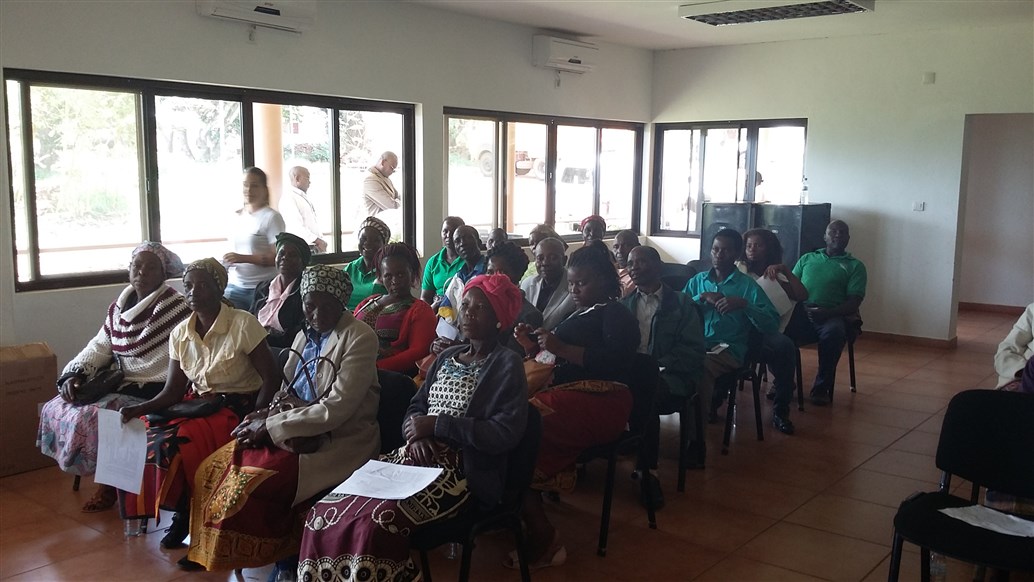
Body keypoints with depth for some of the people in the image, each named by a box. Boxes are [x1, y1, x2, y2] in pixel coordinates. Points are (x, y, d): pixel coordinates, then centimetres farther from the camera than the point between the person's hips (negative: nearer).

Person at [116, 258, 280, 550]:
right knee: (145, 438, -19)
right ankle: (183, 515, 1)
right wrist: (139, 409, -15)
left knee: (176, 444, -28)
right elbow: (172, 391, 3)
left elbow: (271, 378, -12)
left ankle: (187, 516, -2)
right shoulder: (180, 334, 4)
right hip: (196, 404, 6)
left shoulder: (243, 324, -13)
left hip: (237, 407, -6)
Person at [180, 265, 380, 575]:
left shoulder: (360, 338, -16)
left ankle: (282, 559, -1)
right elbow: (287, 391, 16)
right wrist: (265, 416, -7)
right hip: (298, 430, 8)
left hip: (338, 441, -8)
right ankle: (211, 552, 11)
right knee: (218, 467, -5)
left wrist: (271, 426, -19)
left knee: (258, 482, -24)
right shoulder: (306, 336, 9)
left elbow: (336, 410, -22)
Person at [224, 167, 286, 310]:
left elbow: (278, 257, -13)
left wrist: (244, 258, -21)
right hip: (235, 286, 6)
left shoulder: (272, 217, -7)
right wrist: (227, 262, 4)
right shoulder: (238, 217, 14)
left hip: (261, 288, -5)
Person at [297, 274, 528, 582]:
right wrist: (416, 432, -7)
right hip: (418, 456, 7)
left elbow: (506, 434, -15)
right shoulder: (447, 356, 17)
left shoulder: (507, 364, -4)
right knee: (327, 511, -13)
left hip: (463, 470, -6)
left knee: (376, 520, -30)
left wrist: (437, 424, -14)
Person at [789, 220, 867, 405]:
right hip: (801, 313, 2)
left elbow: (854, 301, 4)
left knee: (834, 332, -39)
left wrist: (828, 312, -16)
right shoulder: (807, 258, 26)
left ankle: (822, 388, -20)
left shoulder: (855, 266, 16)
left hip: (832, 315, -2)